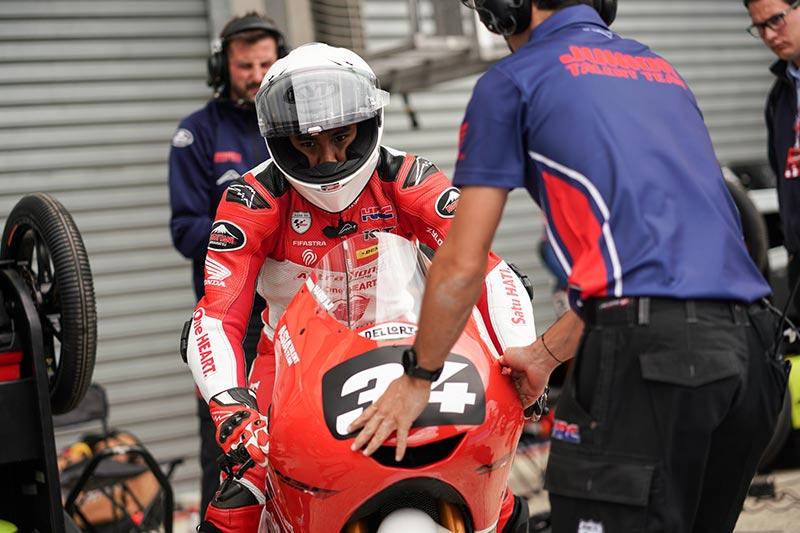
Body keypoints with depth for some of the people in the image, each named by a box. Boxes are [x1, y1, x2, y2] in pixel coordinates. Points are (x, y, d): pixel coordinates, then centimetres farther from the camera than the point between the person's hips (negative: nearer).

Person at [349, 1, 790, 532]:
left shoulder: (512, 81, 7)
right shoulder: (663, 70, 27)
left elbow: (462, 264, 6)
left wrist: (418, 379, 22)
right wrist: (546, 354, 38)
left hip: (650, 352, -7)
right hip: (752, 348, 7)